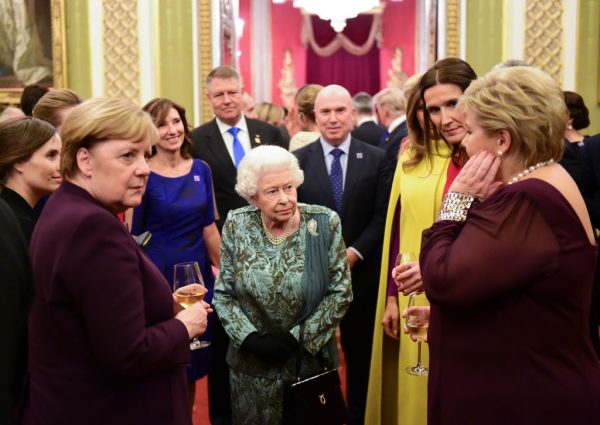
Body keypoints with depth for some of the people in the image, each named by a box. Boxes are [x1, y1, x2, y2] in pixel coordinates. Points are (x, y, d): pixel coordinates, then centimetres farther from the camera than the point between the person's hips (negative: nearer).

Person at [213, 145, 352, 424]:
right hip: (252, 365, 1)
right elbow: (223, 294, -2)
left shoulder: (324, 223, -10)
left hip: (311, 360, -1)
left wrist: (298, 337, -14)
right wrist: (251, 338, -15)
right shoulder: (236, 226, -6)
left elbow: (341, 292, -8)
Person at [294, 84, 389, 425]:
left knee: (361, 354, 12)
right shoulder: (297, 160, 0)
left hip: (360, 272, 0)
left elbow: (382, 215, -3)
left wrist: (354, 252, -14)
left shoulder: (376, 158, 0)